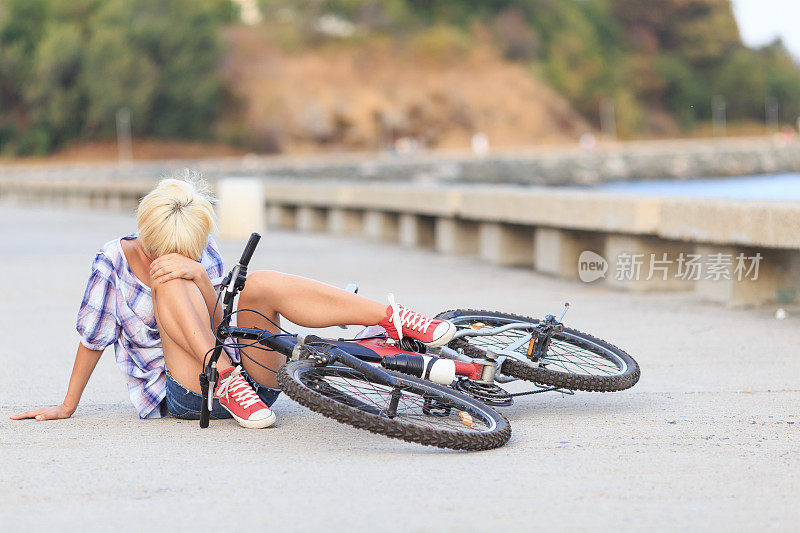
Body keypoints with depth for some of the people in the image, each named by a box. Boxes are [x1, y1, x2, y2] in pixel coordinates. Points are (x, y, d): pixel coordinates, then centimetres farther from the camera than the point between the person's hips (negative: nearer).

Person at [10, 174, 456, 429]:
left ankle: (394, 320, -33)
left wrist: (200, 277, -23)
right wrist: (67, 406, 8)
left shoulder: (204, 254, 5)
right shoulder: (115, 261, -4)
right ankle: (229, 384, -34)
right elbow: (93, 339, 4)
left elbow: (221, 324, -6)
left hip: (250, 377, 3)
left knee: (262, 285, -24)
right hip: (181, 394, -3)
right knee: (171, 284, -23)